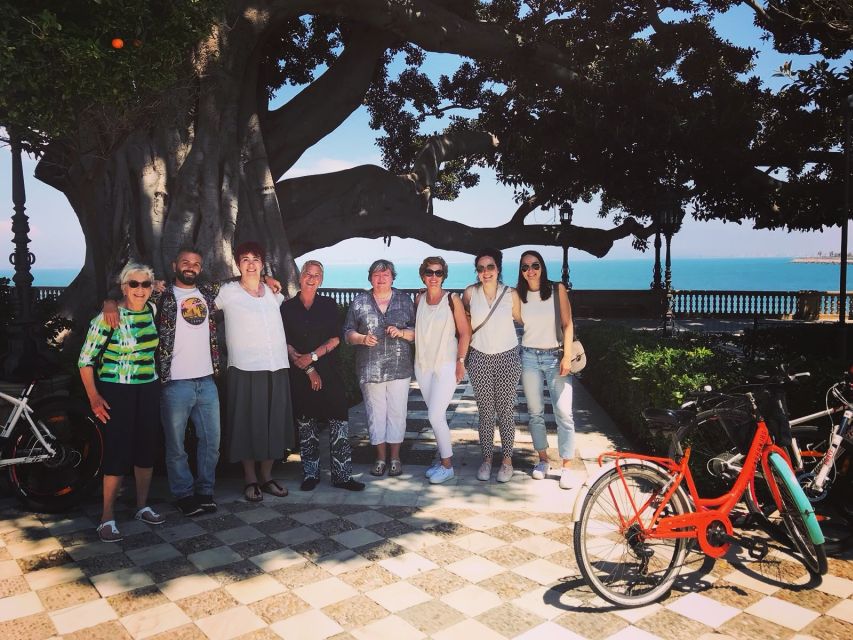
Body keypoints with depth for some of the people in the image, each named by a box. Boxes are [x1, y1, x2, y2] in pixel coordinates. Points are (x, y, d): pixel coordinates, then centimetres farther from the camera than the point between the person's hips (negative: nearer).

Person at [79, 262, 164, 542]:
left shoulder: (152, 311, 4)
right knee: (118, 453, -5)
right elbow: (85, 360, -10)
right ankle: (107, 518, 6)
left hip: (148, 390, 6)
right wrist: (94, 397, -15)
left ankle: (142, 506, 25)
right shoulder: (108, 318, -13)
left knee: (147, 448, 11)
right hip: (116, 392, -5)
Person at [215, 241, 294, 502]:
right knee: (248, 425, 2)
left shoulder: (274, 292, 11)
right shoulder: (227, 292, 0)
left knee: (274, 424, 9)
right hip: (245, 369, -4)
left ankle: (266, 476, 23)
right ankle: (250, 479, 16)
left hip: (277, 368, 4)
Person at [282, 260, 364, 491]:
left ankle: (342, 475, 3)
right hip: (300, 374, 0)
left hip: (329, 372, 0)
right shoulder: (287, 307, 5)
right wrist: (308, 369, -7)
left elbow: (336, 338, 1)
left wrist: (312, 356, -12)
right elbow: (286, 344, 0)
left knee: (339, 421, -4)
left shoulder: (329, 305, 7)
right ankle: (310, 474, 18)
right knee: (305, 424, 5)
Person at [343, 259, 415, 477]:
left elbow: (417, 331, 8)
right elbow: (348, 333, 7)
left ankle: (395, 457, 15)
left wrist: (401, 333, -10)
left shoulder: (404, 300, 8)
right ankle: (380, 457, 18)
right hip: (370, 368, 0)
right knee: (375, 412, 4)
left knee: (397, 412, 2)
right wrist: (362, 338, -11)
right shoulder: (359, 302, 8)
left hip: (399, 367, 0)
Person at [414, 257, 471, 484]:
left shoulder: (452, 299, -7)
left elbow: (465, 332, -5)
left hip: (446, 365, -4)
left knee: (435, 415, -9)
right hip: (423, 365, 5)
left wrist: (461, 361, -9)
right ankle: (442, 458, 25)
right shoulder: (419, 299, 5)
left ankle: (447, 466, 5)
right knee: (437, 416, 12)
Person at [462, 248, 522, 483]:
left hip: (507, 357, -1)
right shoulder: (470, 293, -4)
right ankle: (486, 459, 19)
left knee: (505, 410, 3)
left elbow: (519, 318, 11)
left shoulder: (511, 294, -7)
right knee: (485, 411, 6)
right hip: (480, 358, 1)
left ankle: (507, 459, 17)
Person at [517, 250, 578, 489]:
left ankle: (566, 467, -1)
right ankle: (543, 460, 23)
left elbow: (567, 324, -3)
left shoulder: (557, 289, -2)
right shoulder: (518, 294, 3)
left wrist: (567, 355, -11)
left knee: (563, 413, -8)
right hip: (529, 357, 2)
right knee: (535, 412, 8)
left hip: (555, 356, -2)